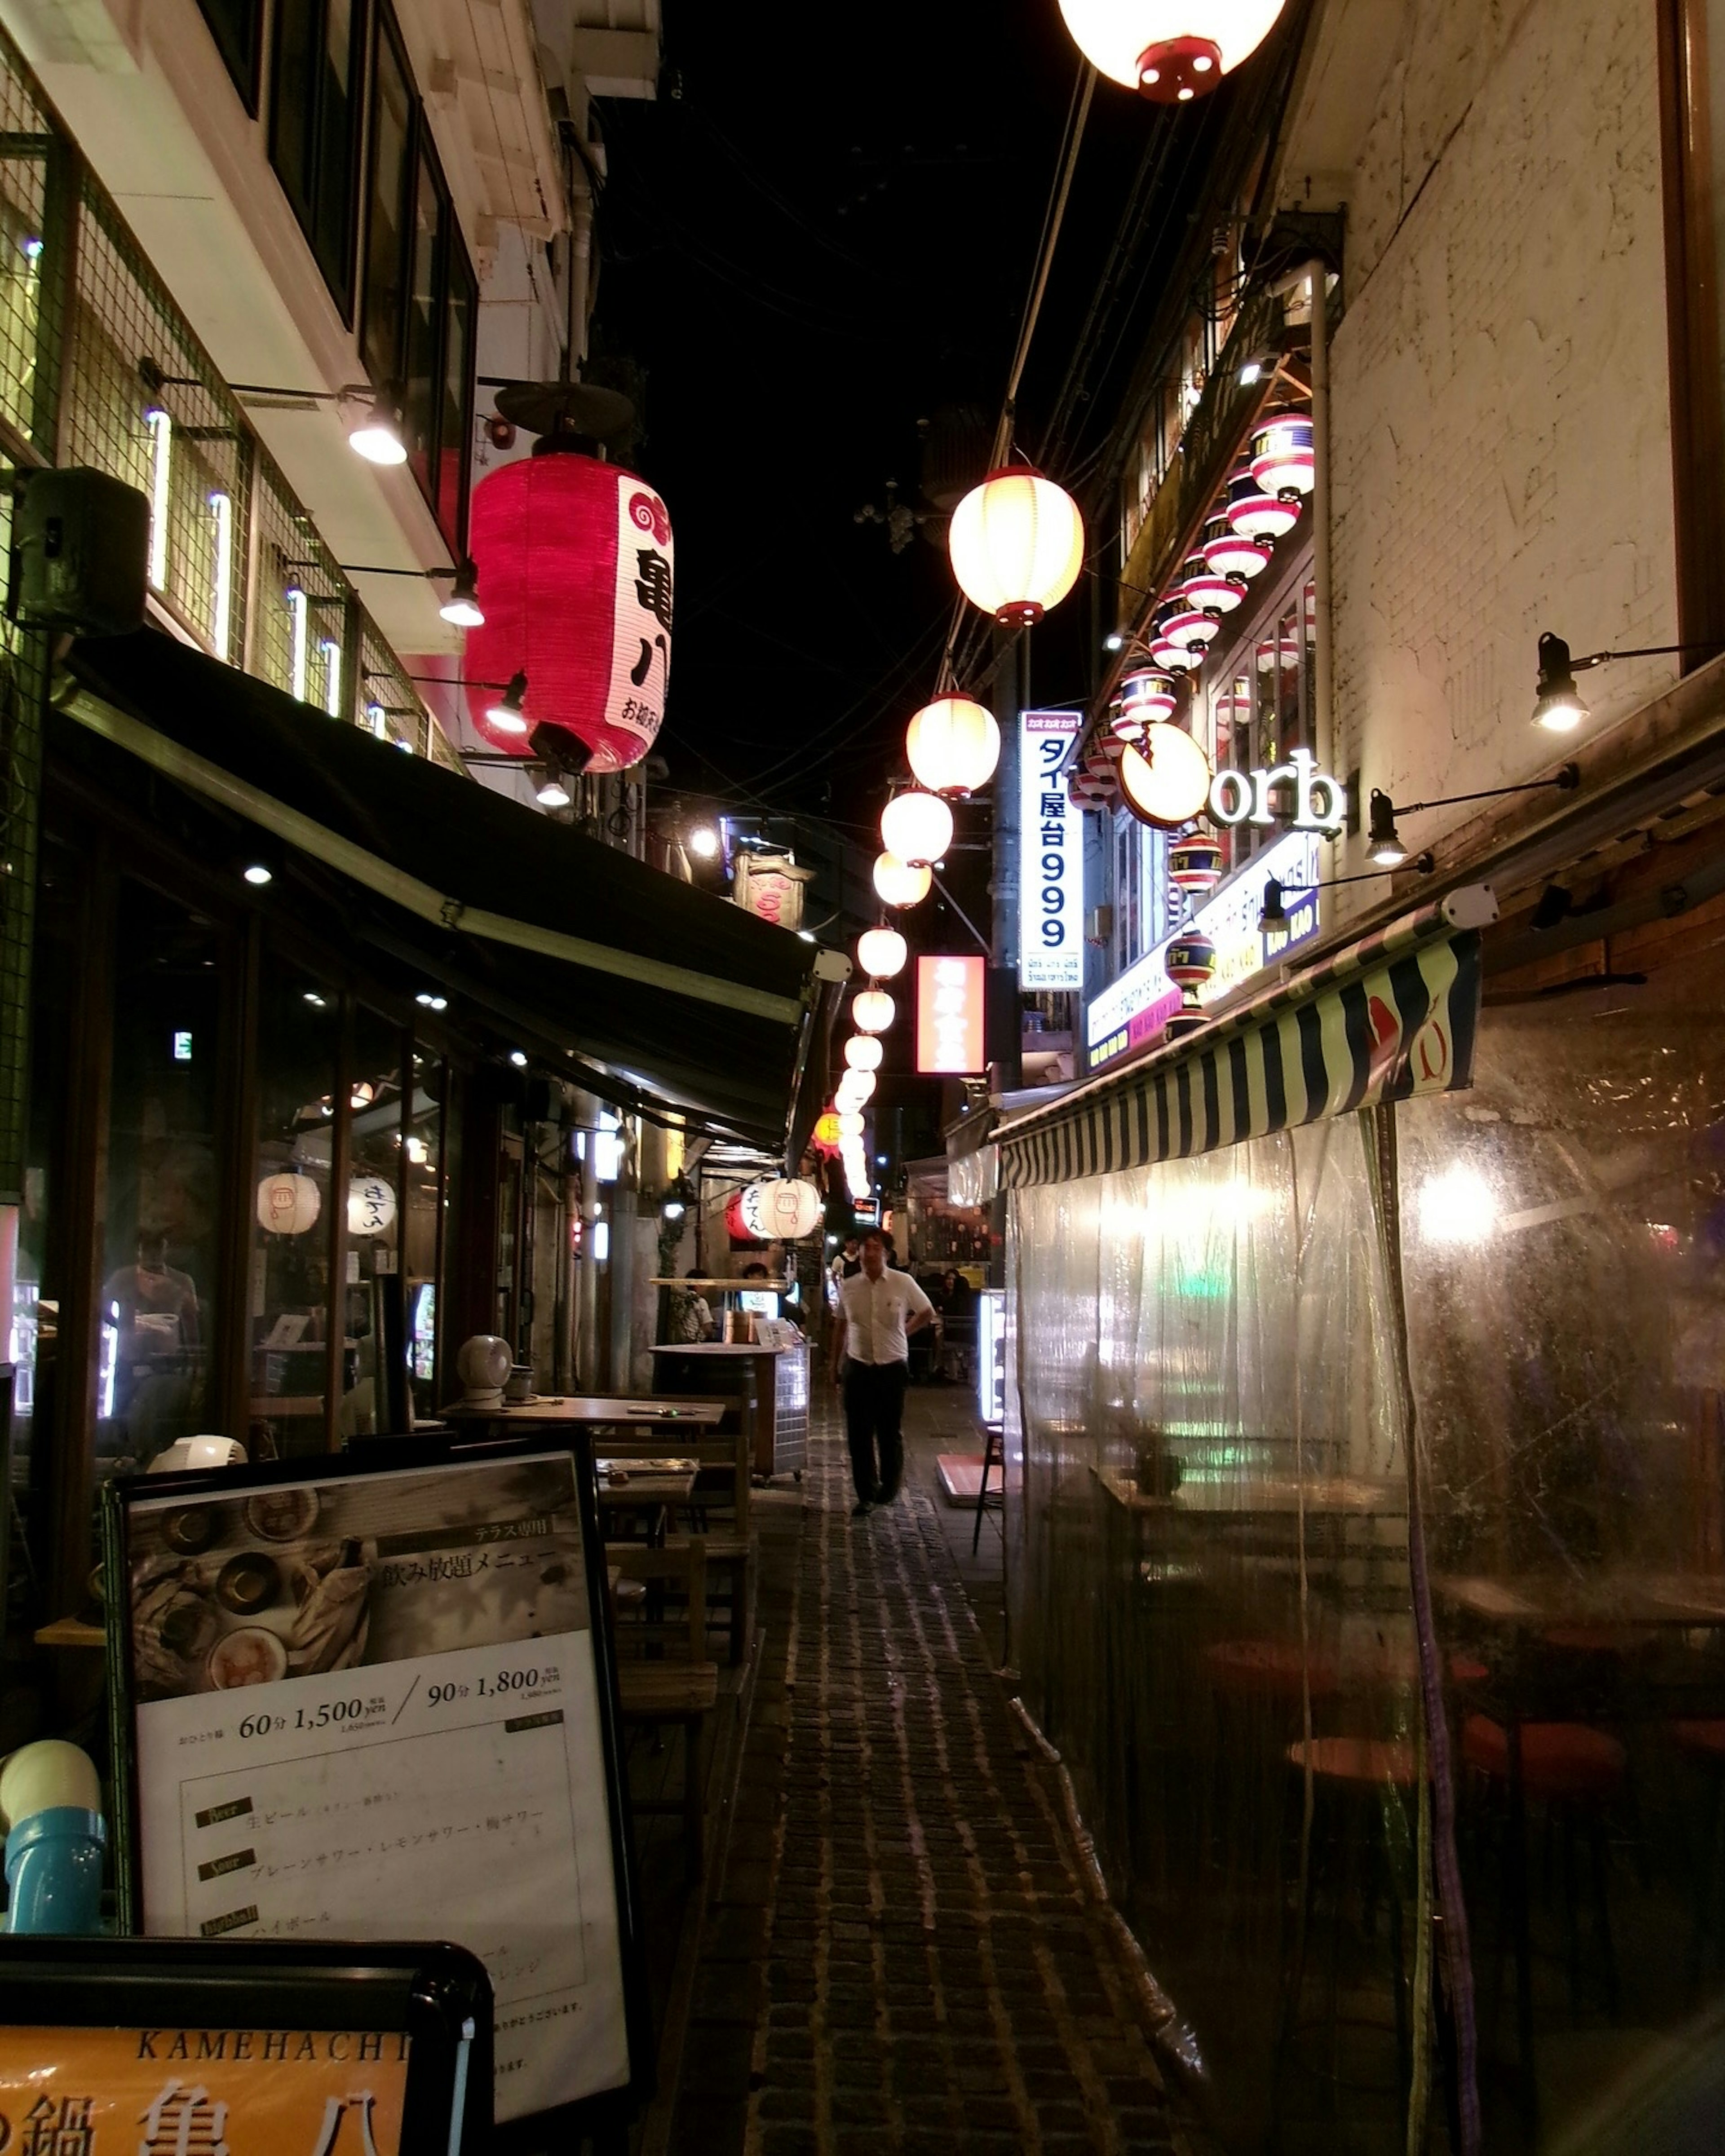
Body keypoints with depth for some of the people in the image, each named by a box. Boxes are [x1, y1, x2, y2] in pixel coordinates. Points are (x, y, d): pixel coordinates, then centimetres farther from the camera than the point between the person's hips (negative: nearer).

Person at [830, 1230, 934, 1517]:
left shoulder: (903, 1283, -5)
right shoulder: (848, 1287, 0)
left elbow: (927, 1312, 11)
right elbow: (841, 1327, 12)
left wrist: (904, 1331, 7)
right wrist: (835, 1365, 15)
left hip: (892, 1367, -1)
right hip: (858, 1367, 2)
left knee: (890, 1433, 7)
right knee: (859, 1434, 2)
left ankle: (889, 1488, 27)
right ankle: (865, 1495, 13)